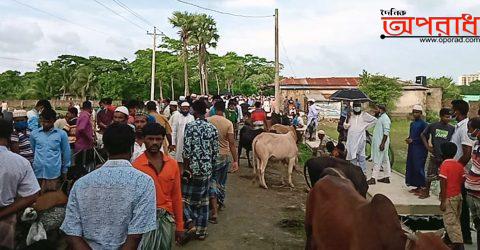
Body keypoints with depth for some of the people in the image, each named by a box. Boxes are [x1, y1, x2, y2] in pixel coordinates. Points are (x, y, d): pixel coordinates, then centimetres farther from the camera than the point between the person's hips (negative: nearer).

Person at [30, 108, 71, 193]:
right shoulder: (34, 133, 7)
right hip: (37, 172, 2)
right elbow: (32, 151, 20)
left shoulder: (62, 134, 1)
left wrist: (64, 171, 11)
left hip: (54, 173, -2)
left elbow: (66, 153, 8)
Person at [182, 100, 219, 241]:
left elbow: (187, 151, -16)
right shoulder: (212, 128, 4)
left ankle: (190, 223, -9)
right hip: (207, 170, 5)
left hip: (193, 169, -5)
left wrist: (186, 170, -11)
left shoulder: (190, 126, -11)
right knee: (203, 200, 14)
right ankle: (201, 231, 22)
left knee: (185, 196, 10)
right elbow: (215, 151, 6)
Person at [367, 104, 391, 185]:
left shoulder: (385, 118, -14)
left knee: (377, 161, -9)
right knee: (385, 160, 13)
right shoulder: (380, 118, 16)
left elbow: (386, 132, -21)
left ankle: (373, 178, -7)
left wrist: (382, 143, -25)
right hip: (377, 142, 10)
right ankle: (386, 177, 19)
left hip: (381, 143, -10)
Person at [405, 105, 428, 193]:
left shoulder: (423, 124, -8)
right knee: (411, 167, 7)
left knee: (418, 167, -7)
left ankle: (422, 187, 4)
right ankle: (417, 186, 16)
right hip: (412, 148, 8)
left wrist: (413, 140, -15)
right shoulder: (412, 123, 16)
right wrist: (408, 139, 3)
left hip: (420, 149, -8)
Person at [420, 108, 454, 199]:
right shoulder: (433, 126, -4)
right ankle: (426, 192, 25)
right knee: (430, 175, 9)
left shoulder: (452, 129, -4)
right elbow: (423, 135, 7)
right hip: (434, 156, 0)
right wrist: (427, 146, -2)